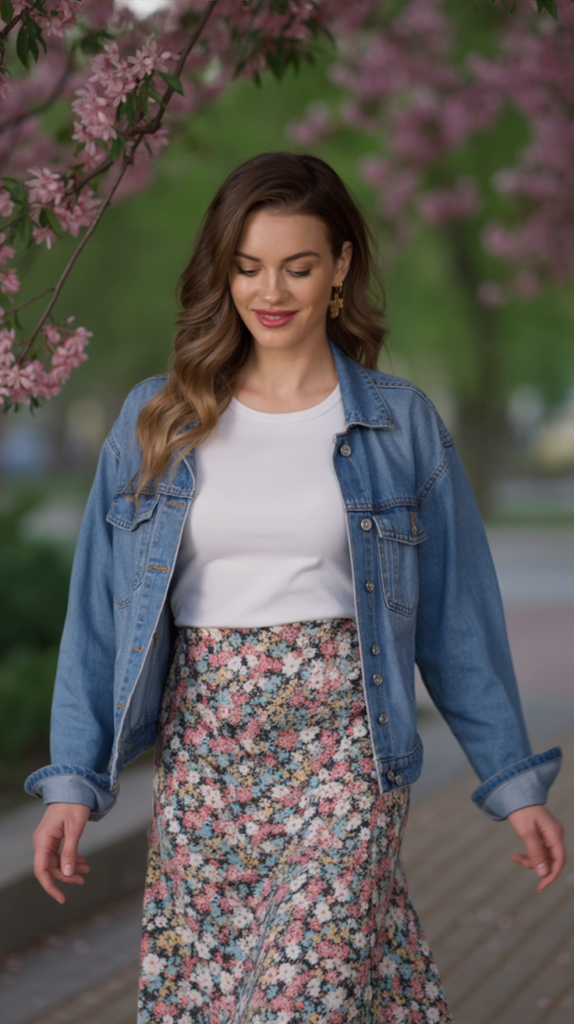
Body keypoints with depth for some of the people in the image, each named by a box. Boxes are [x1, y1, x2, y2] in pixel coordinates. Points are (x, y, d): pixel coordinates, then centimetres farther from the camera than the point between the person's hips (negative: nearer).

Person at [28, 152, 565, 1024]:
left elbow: (457, 615, 6)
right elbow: (100, 611, 5)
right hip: (202, 748, 2)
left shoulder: (401, 425, 2)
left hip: (342, 746, -2)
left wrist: (516, 781, 6)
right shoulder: (158, 421, 5)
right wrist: (74, 779, 0)